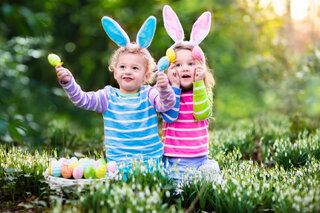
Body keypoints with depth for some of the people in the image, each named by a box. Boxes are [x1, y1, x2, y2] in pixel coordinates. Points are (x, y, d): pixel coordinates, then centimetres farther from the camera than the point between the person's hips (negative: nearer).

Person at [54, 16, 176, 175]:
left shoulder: (149, 95, 3)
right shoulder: (108, 97, 5)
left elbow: (167, 104, -14)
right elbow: (81, 100, -4)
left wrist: (164, 88, -35)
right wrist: (68, 82, -20)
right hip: (118, 160, 0)